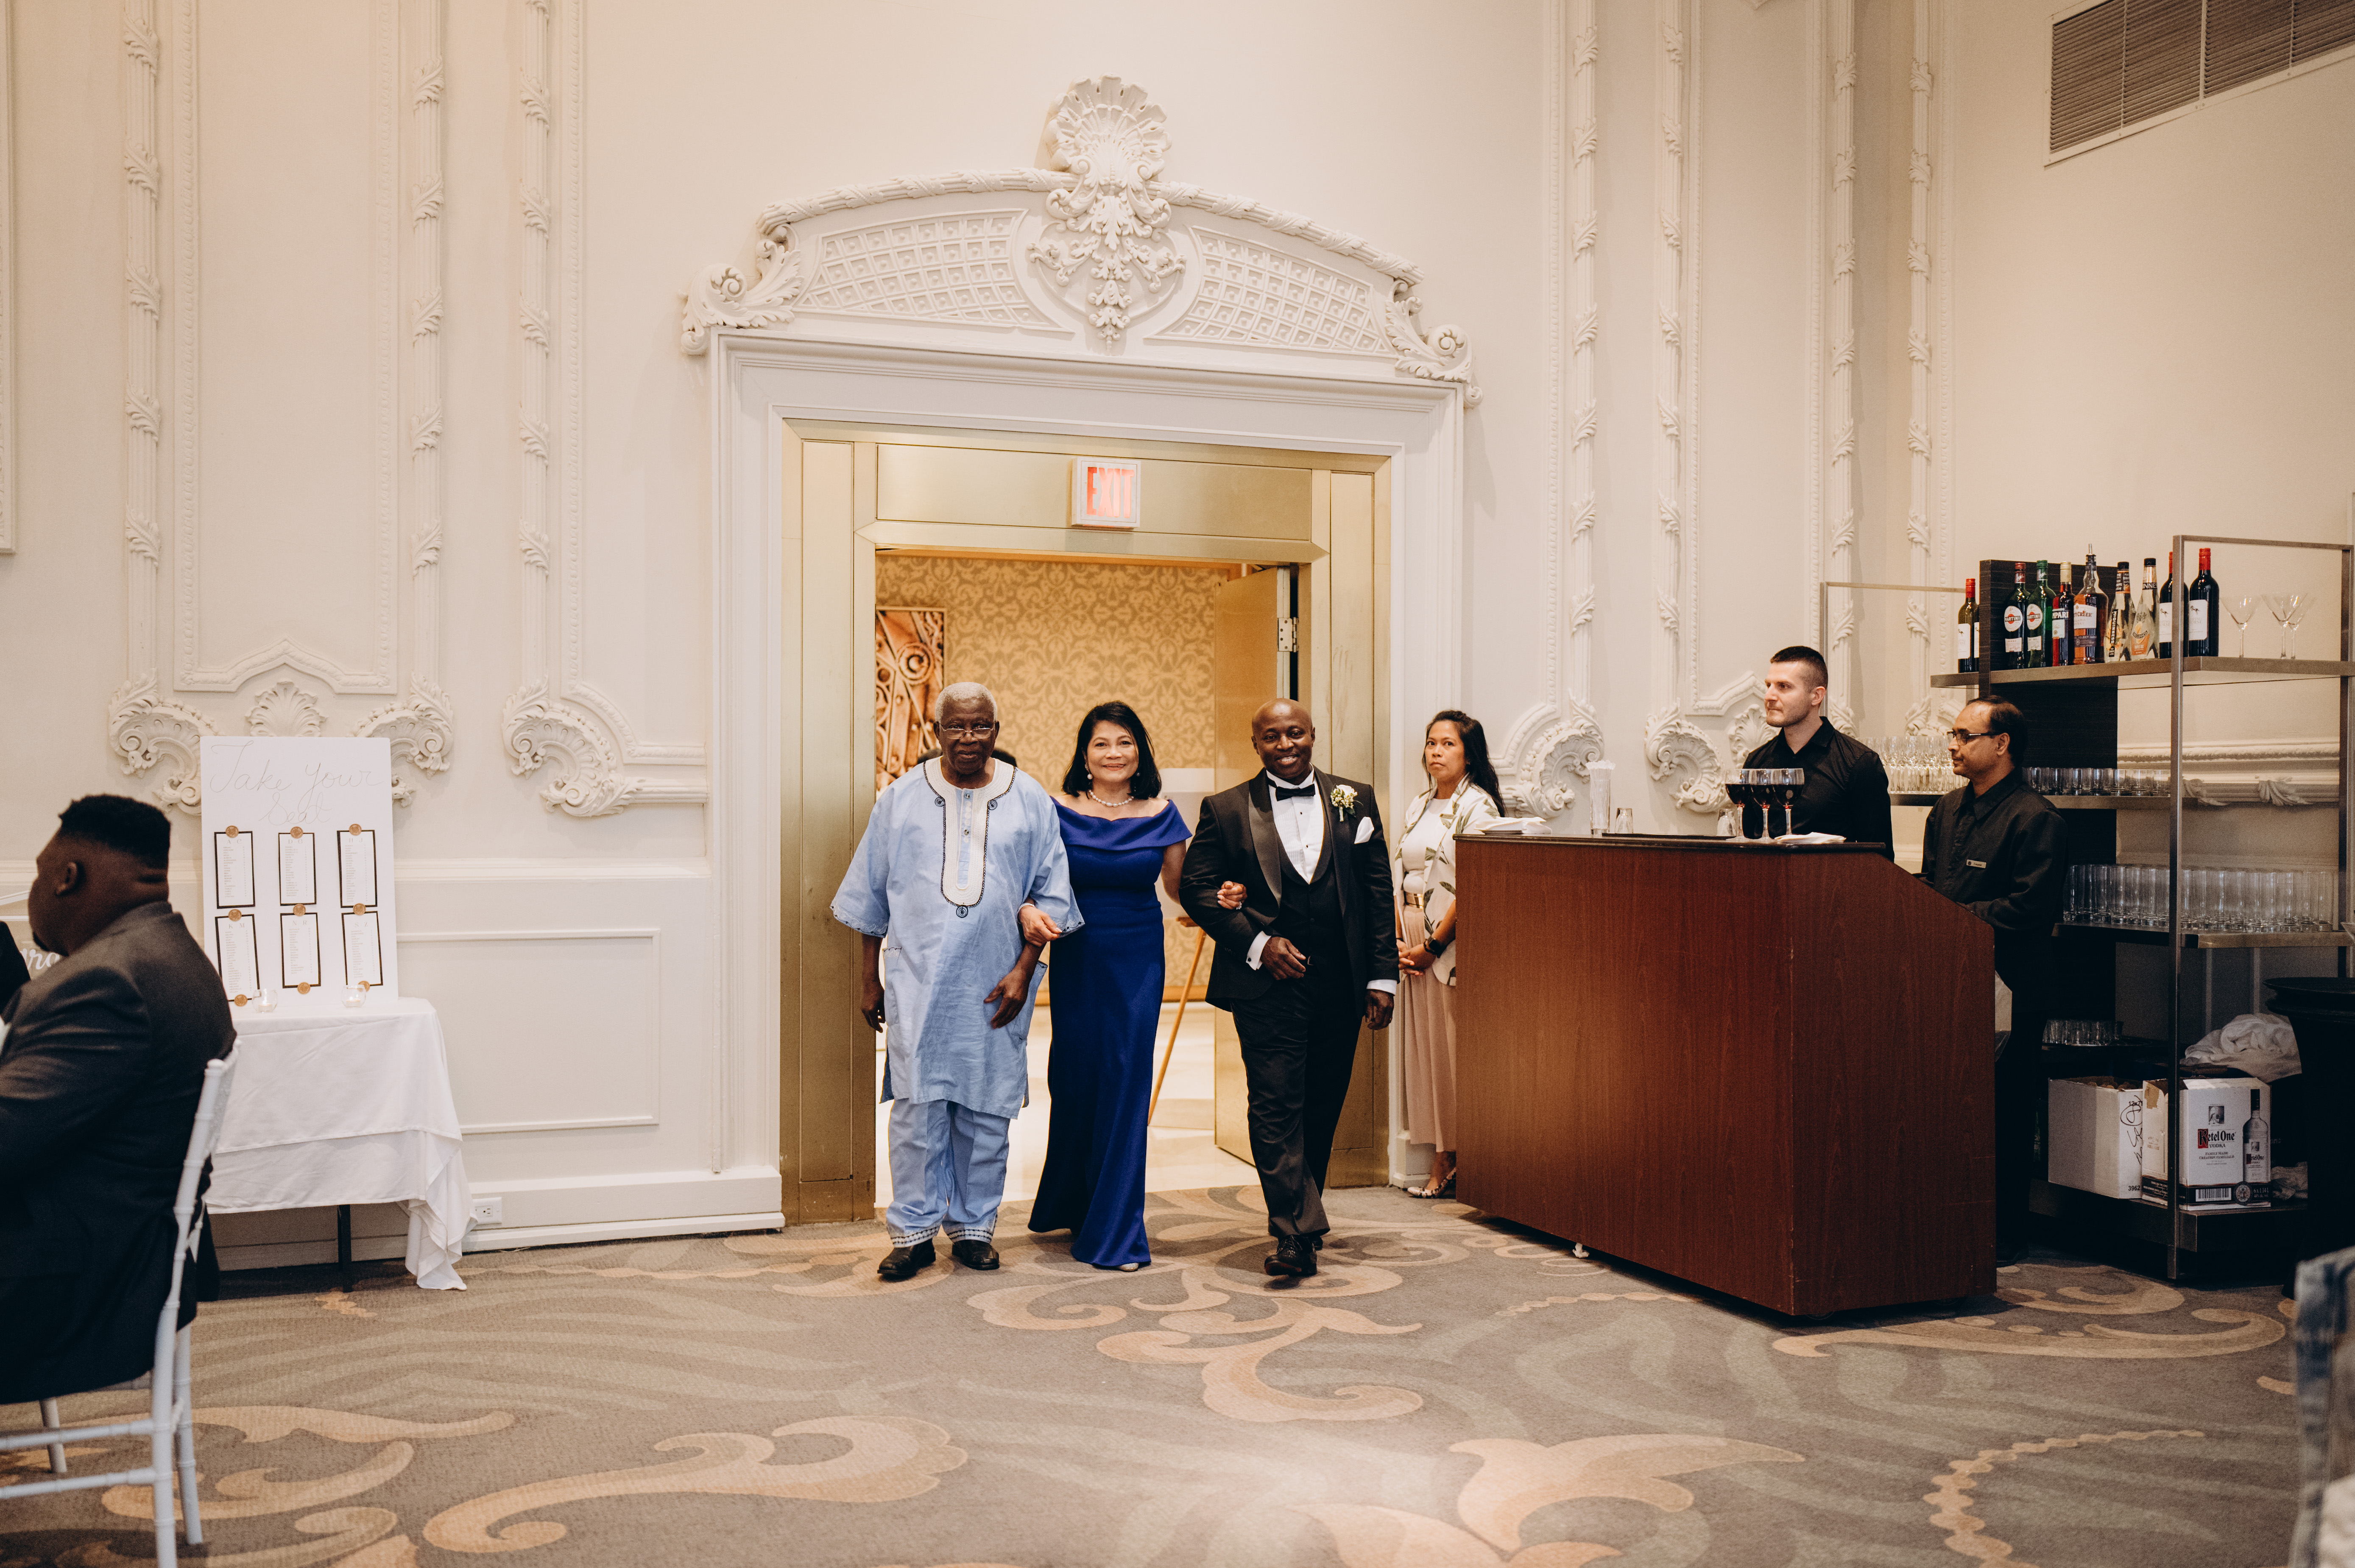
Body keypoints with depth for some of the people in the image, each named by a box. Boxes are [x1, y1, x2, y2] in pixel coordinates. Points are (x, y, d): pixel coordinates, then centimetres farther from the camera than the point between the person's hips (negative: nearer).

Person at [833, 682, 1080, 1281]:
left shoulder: (1029, 800, 4)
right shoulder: (901, 799, 5)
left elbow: (1050, 894, 6)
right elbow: (869, 898, 9)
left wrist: (1024, 970, -3)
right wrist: (868, 981, 7)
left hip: (994, 985, 1)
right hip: (918, 979, 0)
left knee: (987, 1108, 5)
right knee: (917, 1104, -4)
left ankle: (974, 1227, 18)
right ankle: (913, 1231, 7)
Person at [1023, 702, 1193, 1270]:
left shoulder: (1160, 815, 2)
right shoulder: (1060, 813, -3)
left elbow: (1180, 887, 9)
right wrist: (1028, 913, -25)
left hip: (1138, 961, 0)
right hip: (1077, 959, 0)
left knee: (1125, 1082, -2)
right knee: (1074, 1081, 8)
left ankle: (1113, 1229, 9)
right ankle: (1068, 1204, 33)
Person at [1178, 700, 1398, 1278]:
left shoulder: (1354, 801, 8)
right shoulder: (1226, 810, 2)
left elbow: (1378, 893, 7)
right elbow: (1196, 887, 0)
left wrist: (1383, 975, 3)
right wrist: (1257, 943, -10)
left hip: (1339, 985, 3)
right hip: (1268, 983, -3)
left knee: (1323, 1107, 11)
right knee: (1276, 1107, -8)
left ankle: (1299, 1215, 28)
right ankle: (1296, 1232, -8)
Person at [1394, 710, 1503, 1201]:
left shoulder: (1477, 806, -7)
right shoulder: (1418, 807, 15)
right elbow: (1397, 876, 13)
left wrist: (1432, 945, -13)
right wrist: (1399, 940, 1)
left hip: (1455, 942, -7)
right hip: (1414, 947, 7)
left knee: (1455, 1049, -6)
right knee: (1423, 1049, 6)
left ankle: (1460, 1164, 2)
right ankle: (1441, 1162, 12)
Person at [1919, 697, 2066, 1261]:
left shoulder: (2034, 818, -9)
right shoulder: (1947, 812, 16)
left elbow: (2032, 908, -18)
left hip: (2007, 991, -8)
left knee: (2004, 1117, -1)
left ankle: (2002, 1235, 8)